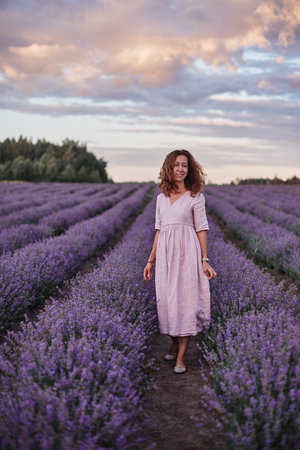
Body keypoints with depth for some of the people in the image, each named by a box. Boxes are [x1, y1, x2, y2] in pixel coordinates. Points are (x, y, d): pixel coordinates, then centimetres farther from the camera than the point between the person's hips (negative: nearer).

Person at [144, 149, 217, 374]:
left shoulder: (195, 196, 0)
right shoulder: (161, 198, 12)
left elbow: (201, 229, -1)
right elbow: (159, 230, 15)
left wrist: (205, 260, -7)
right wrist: (151, 260, 13)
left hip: (187, 253, -4)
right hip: (165, 254, 5)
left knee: (185, 298, -5)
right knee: (167, 298, 8)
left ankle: (181, 357, 0)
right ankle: (175, 344, 28)